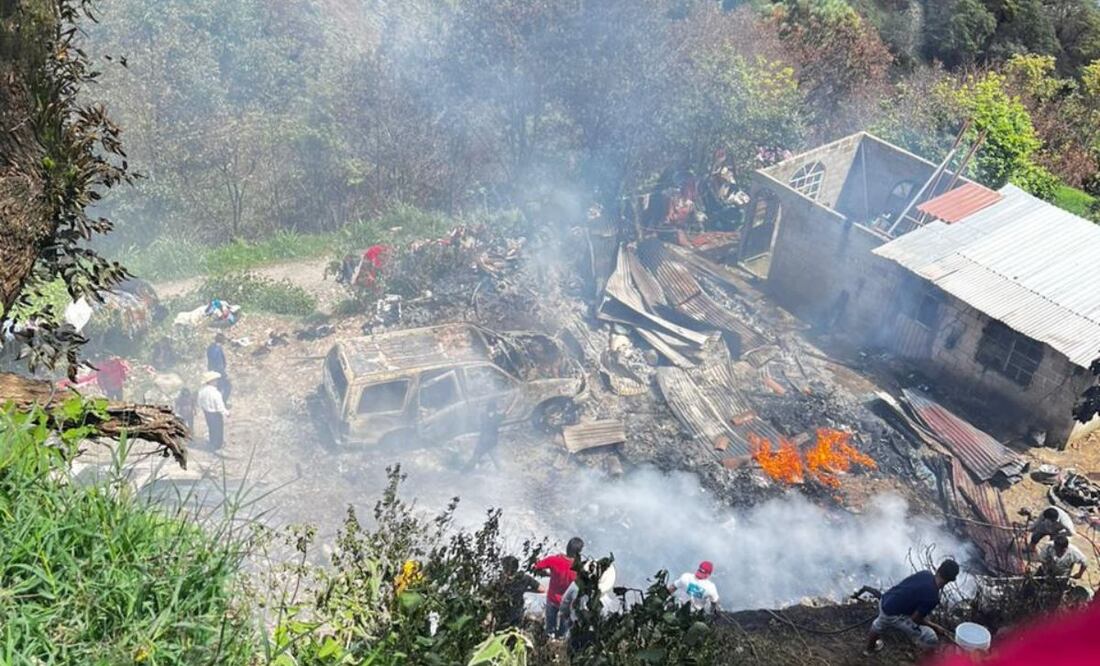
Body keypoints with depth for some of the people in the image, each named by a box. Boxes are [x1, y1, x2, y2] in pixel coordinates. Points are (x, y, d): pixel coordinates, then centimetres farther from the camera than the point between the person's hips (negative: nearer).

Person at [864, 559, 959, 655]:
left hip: (884, 601, 8)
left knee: (879, 625, 39)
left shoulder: (925, 574, -4)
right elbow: (915, 618, -15)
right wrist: (935, 626, -1)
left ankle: (869, 648, 66)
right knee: (930, 640, 0)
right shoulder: (932, 597, -24)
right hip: (893, 616, -8)